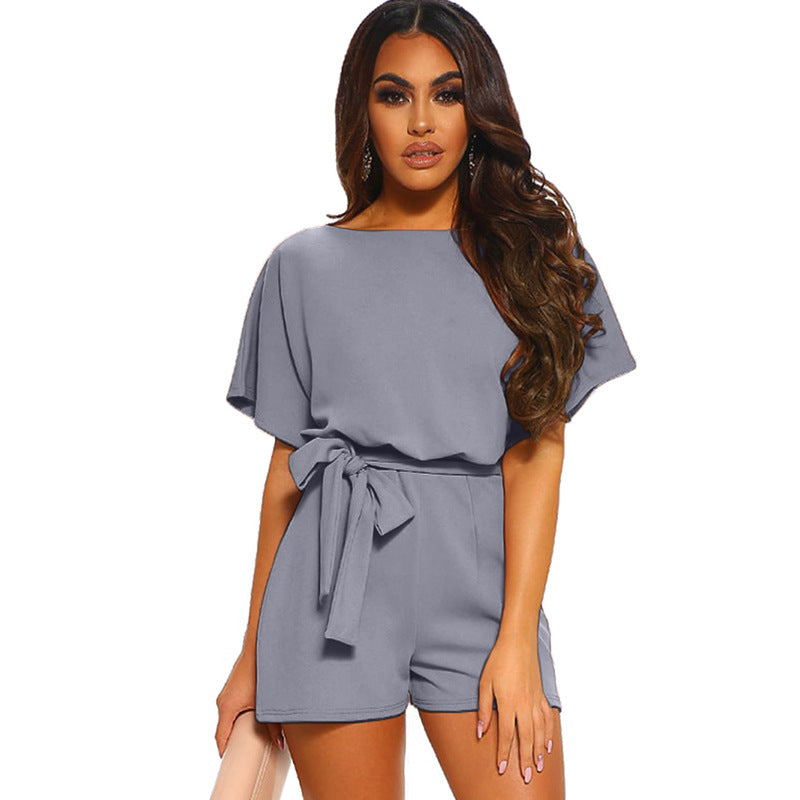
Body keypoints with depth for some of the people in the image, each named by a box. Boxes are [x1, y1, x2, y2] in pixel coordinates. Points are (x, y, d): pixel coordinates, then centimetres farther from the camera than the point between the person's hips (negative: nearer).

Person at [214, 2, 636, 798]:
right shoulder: (304, 266, 7)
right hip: (337, 583, 0)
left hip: (481, 579, 0)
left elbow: (537, 450, -1)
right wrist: (254, 653, 9)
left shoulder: (530, 255, 7)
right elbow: (287, 463, 9)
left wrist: (517, 638, -10)